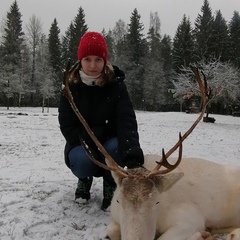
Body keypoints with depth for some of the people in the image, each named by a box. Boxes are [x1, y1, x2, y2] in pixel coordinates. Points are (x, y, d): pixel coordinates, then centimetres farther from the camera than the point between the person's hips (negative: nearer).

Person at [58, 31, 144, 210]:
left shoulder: (116, 84, -14)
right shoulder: (71, 85, -10)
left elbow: (127, 120, -28)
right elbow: (66, 123, -10)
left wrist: (133, 153, -45)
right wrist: (84, 146, -25)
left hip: (109, 141, 0)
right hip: (82, 143, 1)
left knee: (116, 148, -35)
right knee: (81, 161, -33)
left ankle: (110, 184, -2)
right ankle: (85, 179, 7)